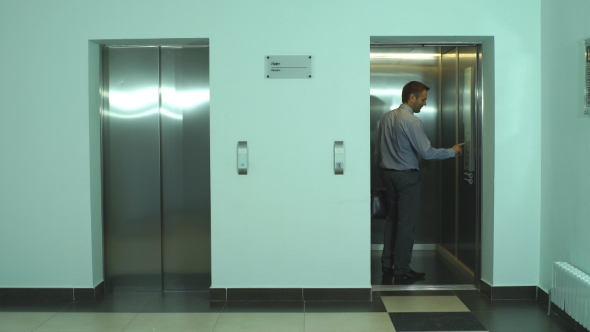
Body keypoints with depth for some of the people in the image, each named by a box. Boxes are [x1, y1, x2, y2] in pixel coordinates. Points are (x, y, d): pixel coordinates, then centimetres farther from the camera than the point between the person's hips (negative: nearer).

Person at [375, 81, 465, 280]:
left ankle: (387, 264, 18)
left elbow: (378, 149, 13)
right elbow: (426, 153, -17)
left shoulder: (387, 117, 8)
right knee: (406, 223, -1)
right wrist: (452, 151, -5)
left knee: (392, 218, 14)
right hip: (406, 176, -8)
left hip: (388, 173, 8)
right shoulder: (412, 121, -17)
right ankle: (401, 269, 4)